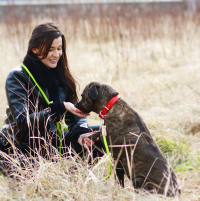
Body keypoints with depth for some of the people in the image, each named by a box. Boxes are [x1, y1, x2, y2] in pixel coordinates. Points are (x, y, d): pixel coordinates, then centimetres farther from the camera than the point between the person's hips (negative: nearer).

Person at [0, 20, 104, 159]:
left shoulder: (61, 75, 5)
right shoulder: (17, 77, -12)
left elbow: (74, 116, 3)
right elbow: (23, 122, -21)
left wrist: (80, 133, -20)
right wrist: (60, 107, -29)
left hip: (50, 142, 6)